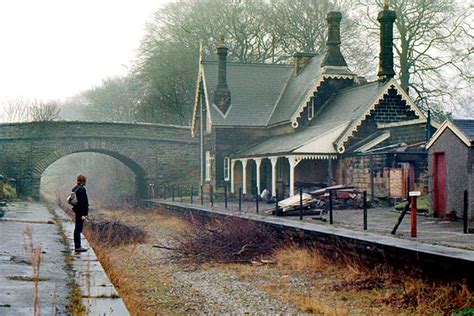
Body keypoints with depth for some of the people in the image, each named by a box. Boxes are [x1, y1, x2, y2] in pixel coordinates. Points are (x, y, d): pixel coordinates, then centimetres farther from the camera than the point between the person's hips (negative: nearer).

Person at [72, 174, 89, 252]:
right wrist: (83, 214, -20)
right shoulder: (81, 189, -18)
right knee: (78, 229, -6)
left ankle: (77, 246, 23)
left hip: (77, 211, 10)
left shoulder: (75, 189, 11)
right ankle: (78, 247, -3)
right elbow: (82, 202, -21)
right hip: (81, 212, -10)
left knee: (77, 228, 15)